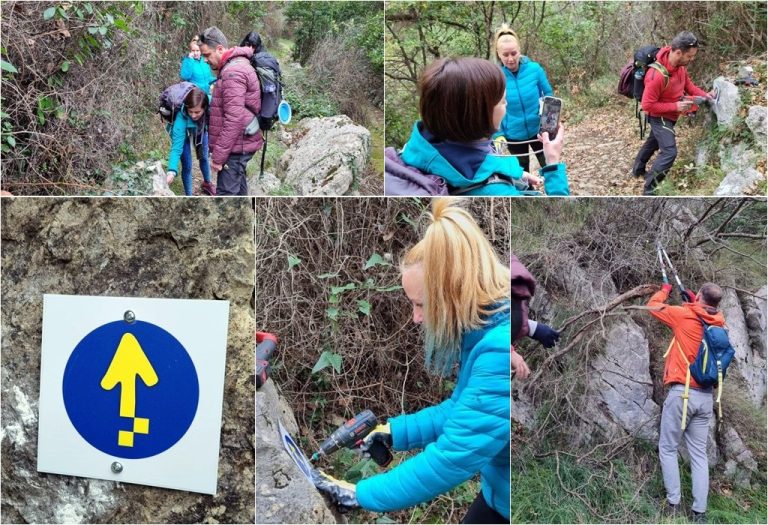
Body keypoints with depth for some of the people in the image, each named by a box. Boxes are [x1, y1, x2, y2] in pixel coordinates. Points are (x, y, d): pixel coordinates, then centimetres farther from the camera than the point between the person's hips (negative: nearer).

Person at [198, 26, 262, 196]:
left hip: (235, 146, -11)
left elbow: (234, 119, -25)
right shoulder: (236, 65, 16)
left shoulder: (232, 72, -18)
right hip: (240, 144, 11)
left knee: (226, 193, -9)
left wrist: (218, 155, -21)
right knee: (238, 189, 19)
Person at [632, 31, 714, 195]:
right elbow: (647, 105, -30)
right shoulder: (657, 75, -37)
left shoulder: (679, 63, -12)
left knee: (653, 142, 27)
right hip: (660, 116, -9)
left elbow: (687, 83, 7)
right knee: (669, 152, -14)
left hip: (668, 115, 9)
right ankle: (649, 189, -4)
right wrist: (675, 106, -28)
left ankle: (638, 170, 49)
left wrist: (703, 94, -9)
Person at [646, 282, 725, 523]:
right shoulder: (719, 322, 6)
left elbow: (653, 306, 6)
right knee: (699, 454, 8)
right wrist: (695, 303, 35)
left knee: (668, 448, 6)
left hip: (682, 392, -5)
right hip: (706, 396, 5)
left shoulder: (684, 315, -8)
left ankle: (674, 504, 2)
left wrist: (664, 290, 23)